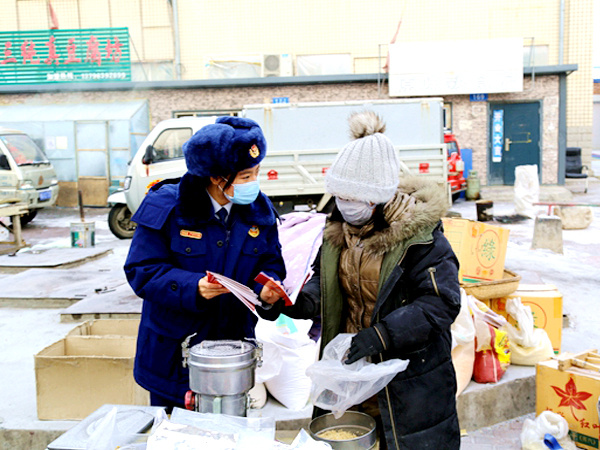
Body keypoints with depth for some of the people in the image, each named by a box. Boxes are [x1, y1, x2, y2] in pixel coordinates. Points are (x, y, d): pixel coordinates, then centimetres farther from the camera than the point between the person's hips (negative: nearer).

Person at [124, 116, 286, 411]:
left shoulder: (259, 209, 0)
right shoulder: (166, 207, -13)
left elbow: (270, 262, 7)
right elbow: (141, 270, -14)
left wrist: (268, 287, -16)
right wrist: (193, 288, -29)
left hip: (234, 353, 3)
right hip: (173, 355, -2)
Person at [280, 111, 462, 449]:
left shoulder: (418, 233, -17)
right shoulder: (338, 227, 4)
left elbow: (441, 302, -20)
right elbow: (326, 281, 14)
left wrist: (381, 335, -27)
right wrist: (300, 300, -8)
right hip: (350, 374, 6)